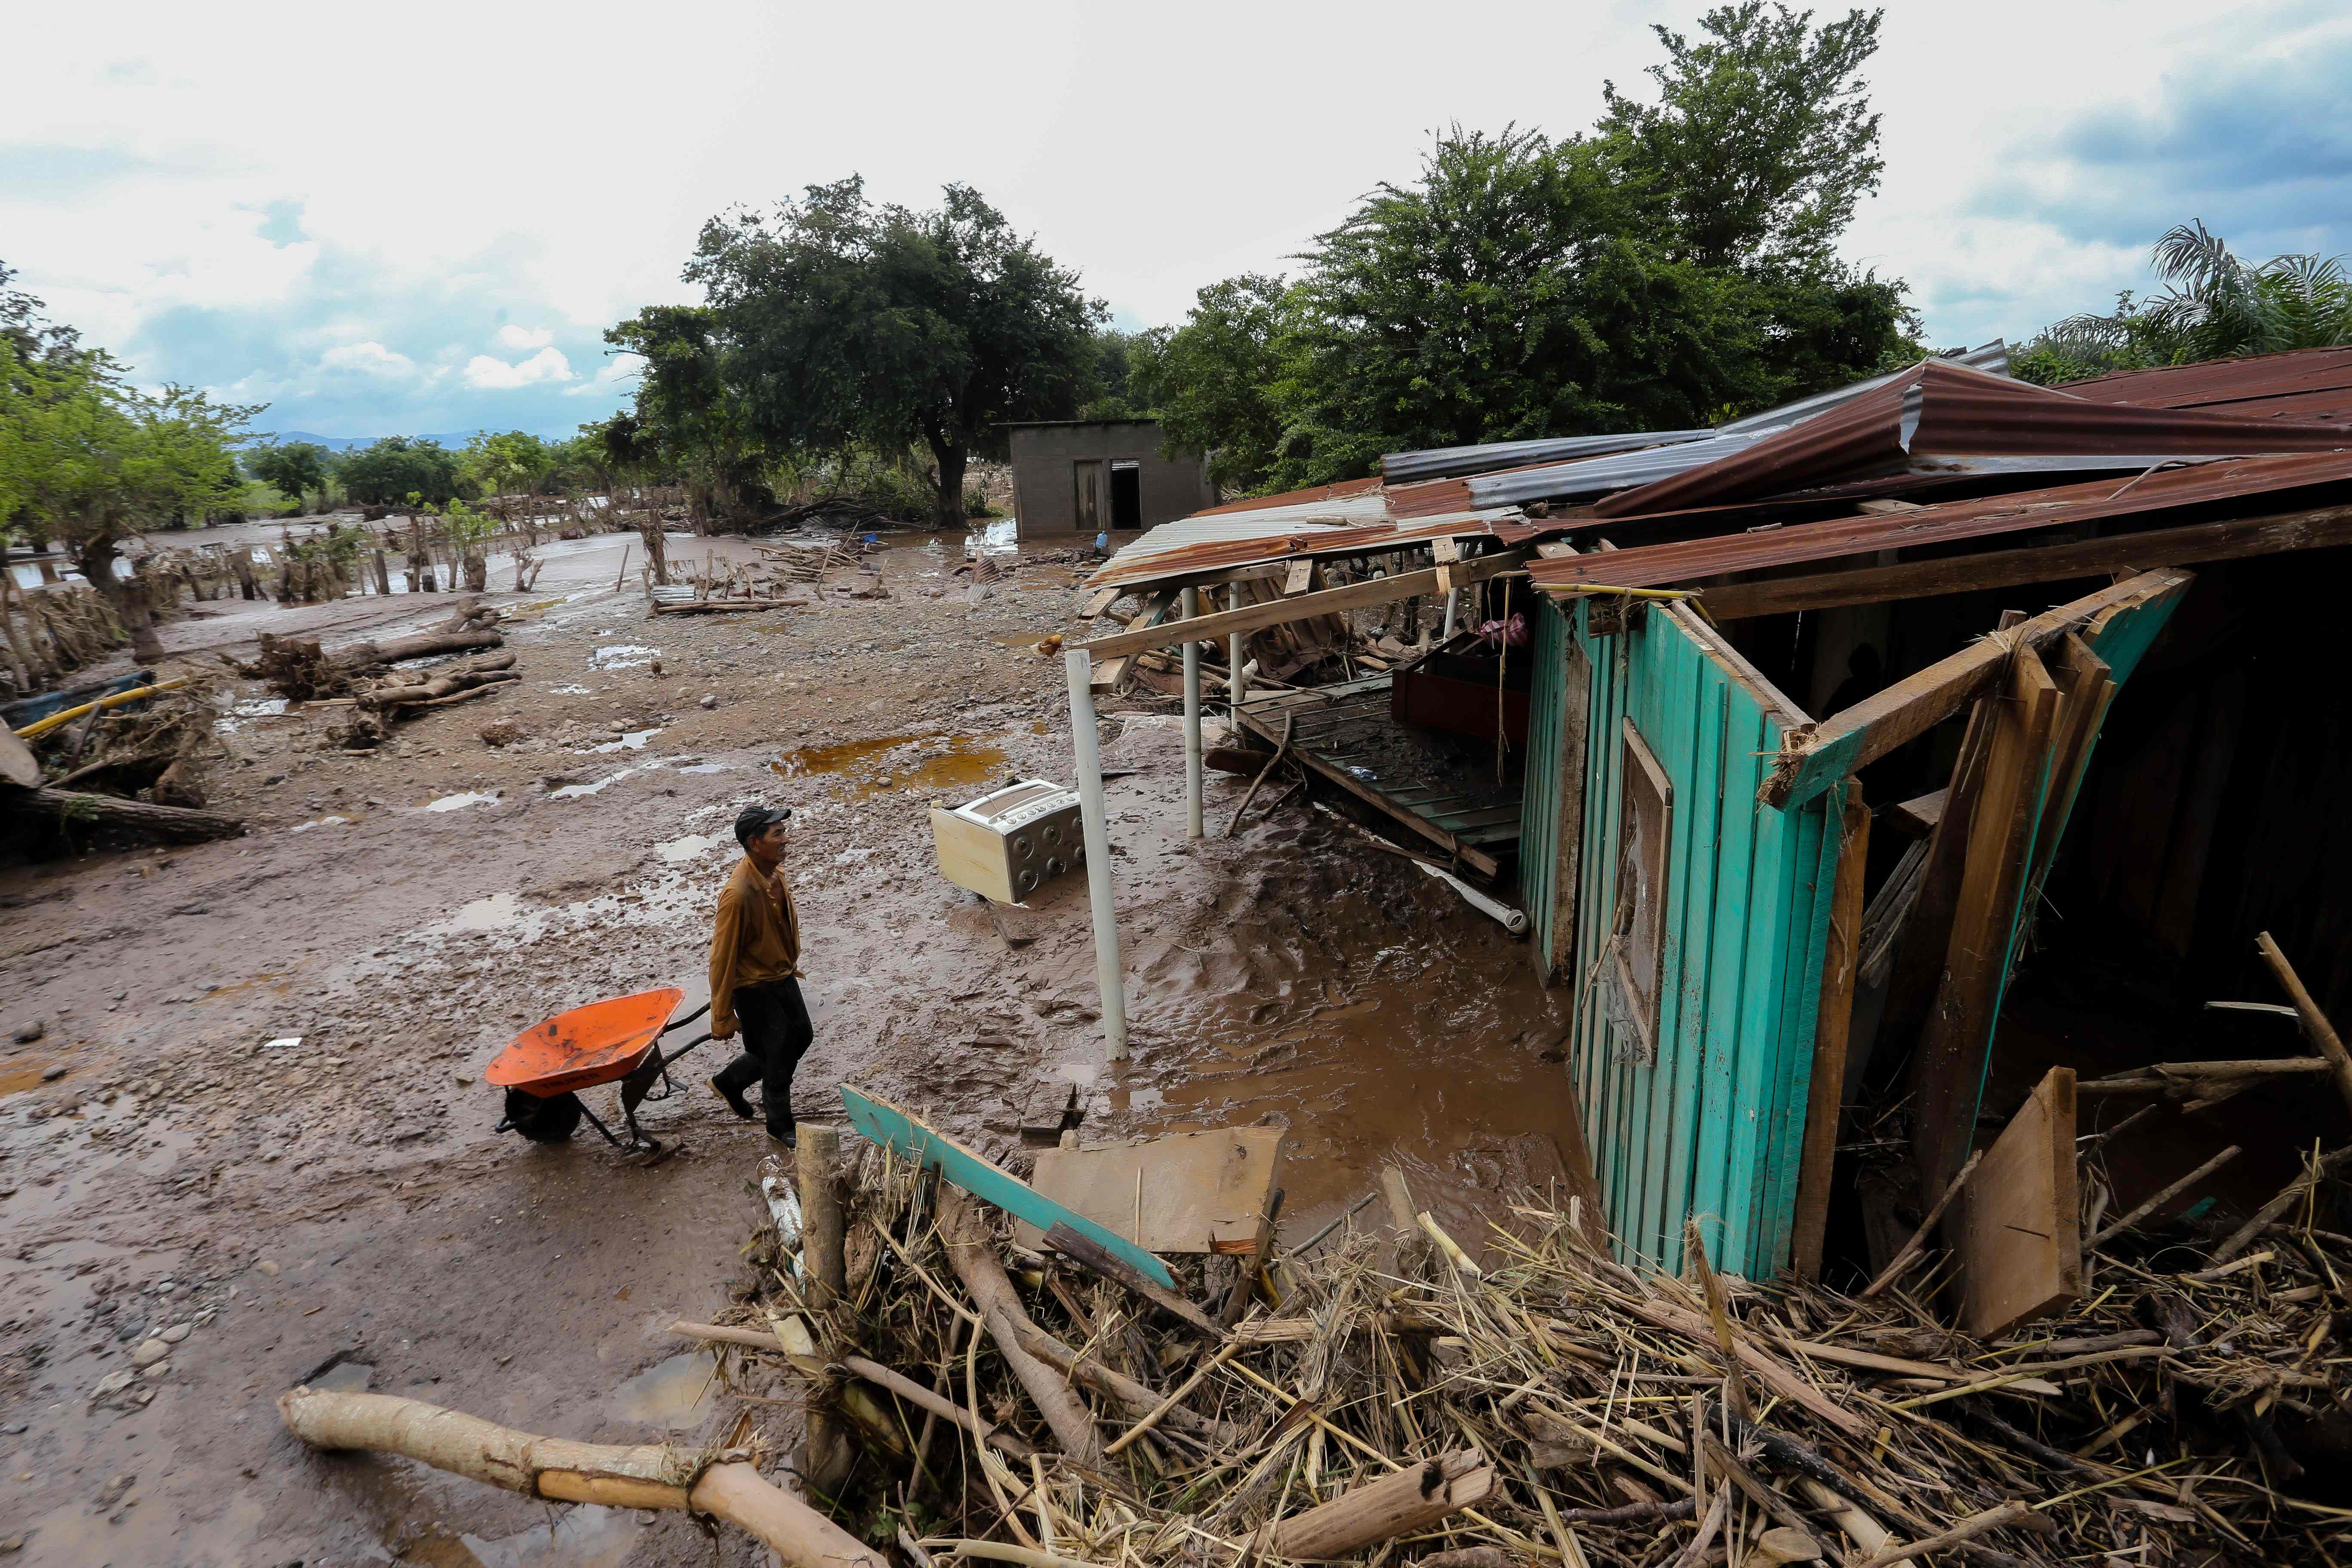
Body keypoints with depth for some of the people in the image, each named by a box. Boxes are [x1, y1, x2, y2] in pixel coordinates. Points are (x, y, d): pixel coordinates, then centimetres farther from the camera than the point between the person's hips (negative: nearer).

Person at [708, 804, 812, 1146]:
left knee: (801, 1037, 22)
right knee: (779, 1056, 7)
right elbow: (723, 958, -25)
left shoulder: (774, 871, -7)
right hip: (755, 989, -8)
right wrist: (722, 1018, -17)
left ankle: (730, 1081, 40)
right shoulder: (739, 894, -33)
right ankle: (780, 1126, 33)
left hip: (783, 977, 8)